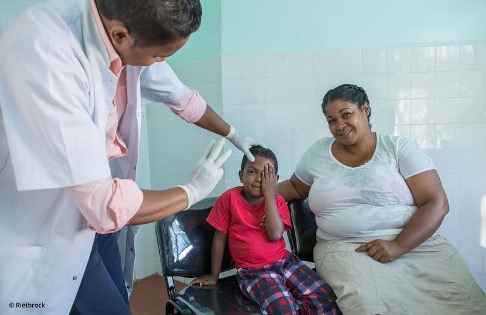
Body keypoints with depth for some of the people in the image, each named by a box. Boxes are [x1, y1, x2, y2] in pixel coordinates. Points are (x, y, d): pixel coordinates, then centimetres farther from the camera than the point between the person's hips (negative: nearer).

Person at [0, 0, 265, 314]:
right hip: (40, 236, -6)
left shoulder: (131, 37, -10)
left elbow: (184, 98, 10)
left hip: (92, 215, 6)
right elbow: (104, 204, -32)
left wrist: (234, 134, 20)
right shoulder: (43, 52, -33)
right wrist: (192, 191, -17)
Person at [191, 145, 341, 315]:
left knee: (327, 299, -13)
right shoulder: (230, 198, -8)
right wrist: (214, 275, 7)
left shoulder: (277, 201, 0)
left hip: (285, 261, 3)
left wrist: (269, 193, -17)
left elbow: (275, 234, -18)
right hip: (253, 271, -3)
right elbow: (220, 237, 0)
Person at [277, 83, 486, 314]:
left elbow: (436, 204, -4)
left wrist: (398, 246, -17)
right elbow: (295, 186, 25)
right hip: (344, 248, 0)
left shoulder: (398, 148, 2)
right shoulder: (318, 152, 10)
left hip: (415, 242, 1)